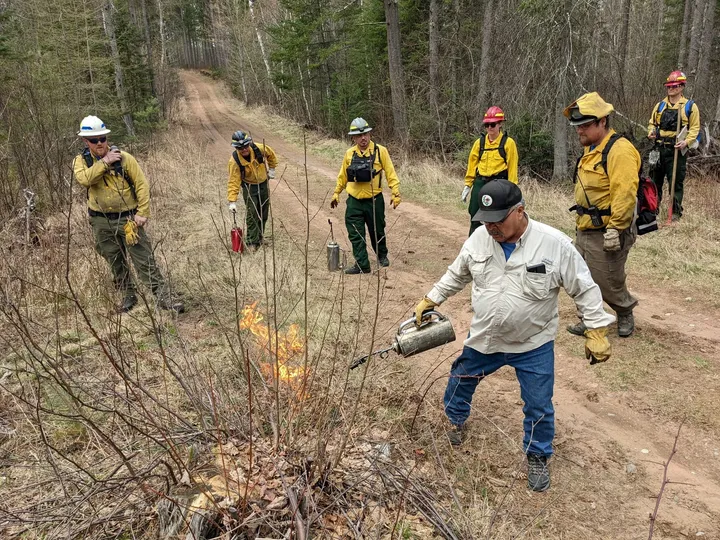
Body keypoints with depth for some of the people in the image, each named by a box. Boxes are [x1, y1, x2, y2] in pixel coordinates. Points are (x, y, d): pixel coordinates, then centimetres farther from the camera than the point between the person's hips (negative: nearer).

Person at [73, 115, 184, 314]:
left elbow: (142, 185, -6)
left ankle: (164, 297, -3)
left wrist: (142, 213, -13)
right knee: (116, 263, 15)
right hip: (102, 222, 3)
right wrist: (104, 162, -21)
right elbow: (84, 179, -20)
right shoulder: (81, 161, 2)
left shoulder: (124, 158, -6)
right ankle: (128, 296, 31)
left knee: (145, 261, -6)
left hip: (127, 218, -3)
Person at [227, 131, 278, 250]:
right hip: (249, 187, -4)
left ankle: (260, 236, 32)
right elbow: (233, 182, -29)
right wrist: (232, 201, -34)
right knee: (252, 215, -9)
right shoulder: (234, 161, -29)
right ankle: (252, 242, -1)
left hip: (263, 184, 4)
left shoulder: (260, 149, -23)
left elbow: (271, 155, 1)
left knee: (264, 213, 14)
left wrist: (271, 169, 5)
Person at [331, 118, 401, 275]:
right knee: (355, 235, -2)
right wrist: (336, 193, 15)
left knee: (377, 231, 14)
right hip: (354, 202, 2)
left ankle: (382, 256, 38)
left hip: (374, 200, -2)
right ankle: (362, 265, 6)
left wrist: (395, 193, -11)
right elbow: (343, 175, 15)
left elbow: (390, 173, -4)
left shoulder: (380, 151, -6)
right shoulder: (349, 154, 4)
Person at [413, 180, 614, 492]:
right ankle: (456, 420, 53)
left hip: (534, 346, -3)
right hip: (483, 339, 4)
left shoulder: (555, 244, -22)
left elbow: (584, 290, -11)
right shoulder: (479, 238, -10)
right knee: (460, 382, 21)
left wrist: (596, 331, -11)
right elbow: (456, 275, 8)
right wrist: (431, 300, 9)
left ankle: (538, 457, 33)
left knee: (539, 407, 6)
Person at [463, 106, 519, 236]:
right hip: (480, 183, 4)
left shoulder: (508, 142, -3)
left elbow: (512, 168, -3)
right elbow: (472, 164, 10)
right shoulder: (479, 142, 7)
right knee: (475, 216, 7)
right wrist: (467, 185, 6)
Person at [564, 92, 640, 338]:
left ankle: (625, 312, 31)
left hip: (606, 233, -9)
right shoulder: (590, 150, 12)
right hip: (585, 231, 9)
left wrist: (615, 228, -26)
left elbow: (624, 194, -25)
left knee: (608, 283, 4)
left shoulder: (619, 150, -18)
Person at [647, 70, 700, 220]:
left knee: (676, 182, 1)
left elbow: (695, 128, 0)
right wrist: (651, 133, -2)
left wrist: (686, 142, -16)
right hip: (659, 149, 4)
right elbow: (652, 123, 20)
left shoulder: (690, 106, 2)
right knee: (655, 180, 9)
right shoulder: (660, 105, 13)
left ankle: (676, 212, 9)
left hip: (677, 151, -4)